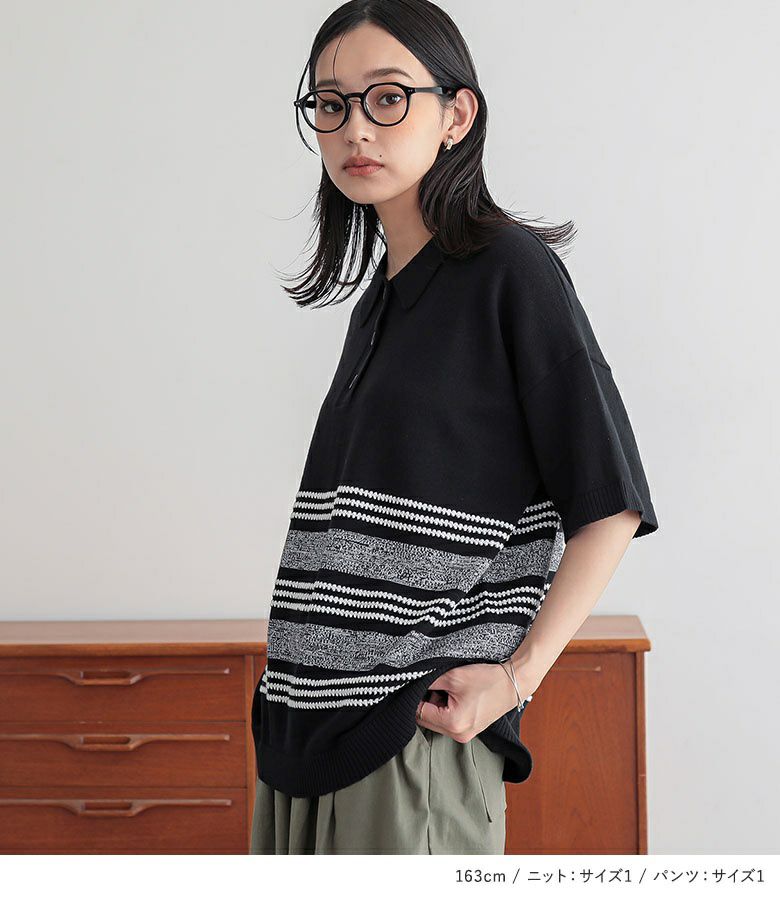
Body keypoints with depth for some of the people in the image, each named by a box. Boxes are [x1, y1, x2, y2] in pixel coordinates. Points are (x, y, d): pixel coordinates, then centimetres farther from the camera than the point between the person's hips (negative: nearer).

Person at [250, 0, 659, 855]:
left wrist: (519, 672, -14)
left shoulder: (510, 270, -7)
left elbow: (609, 502, -10)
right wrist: (294, 683, 10)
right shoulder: (379, 299, 15)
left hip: (420, 719, -7)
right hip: (315, 715, 7)